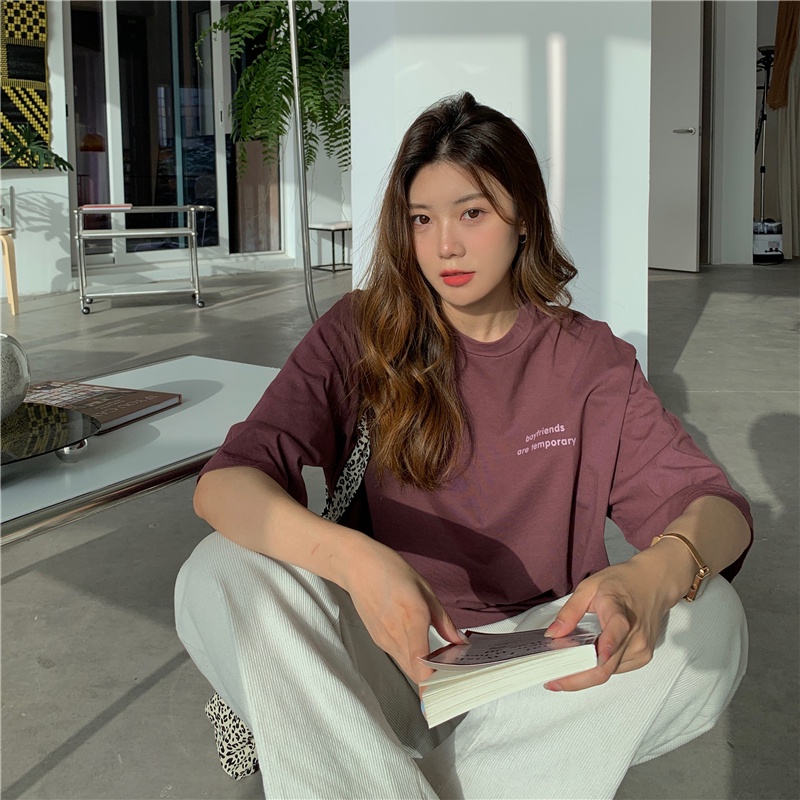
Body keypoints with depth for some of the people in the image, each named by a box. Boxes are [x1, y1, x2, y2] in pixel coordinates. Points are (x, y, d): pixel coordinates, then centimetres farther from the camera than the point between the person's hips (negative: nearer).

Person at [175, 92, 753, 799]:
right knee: (223, 576, -25)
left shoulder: (587, 357, 2)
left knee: (710, 618, -25)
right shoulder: (360, 337, -1)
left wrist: (657, 575, -33)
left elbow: (719, 508, -7)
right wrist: (355, 560, -36)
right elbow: (223, 482, -14)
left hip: (535, 673, 1)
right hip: (382, 656, -1)